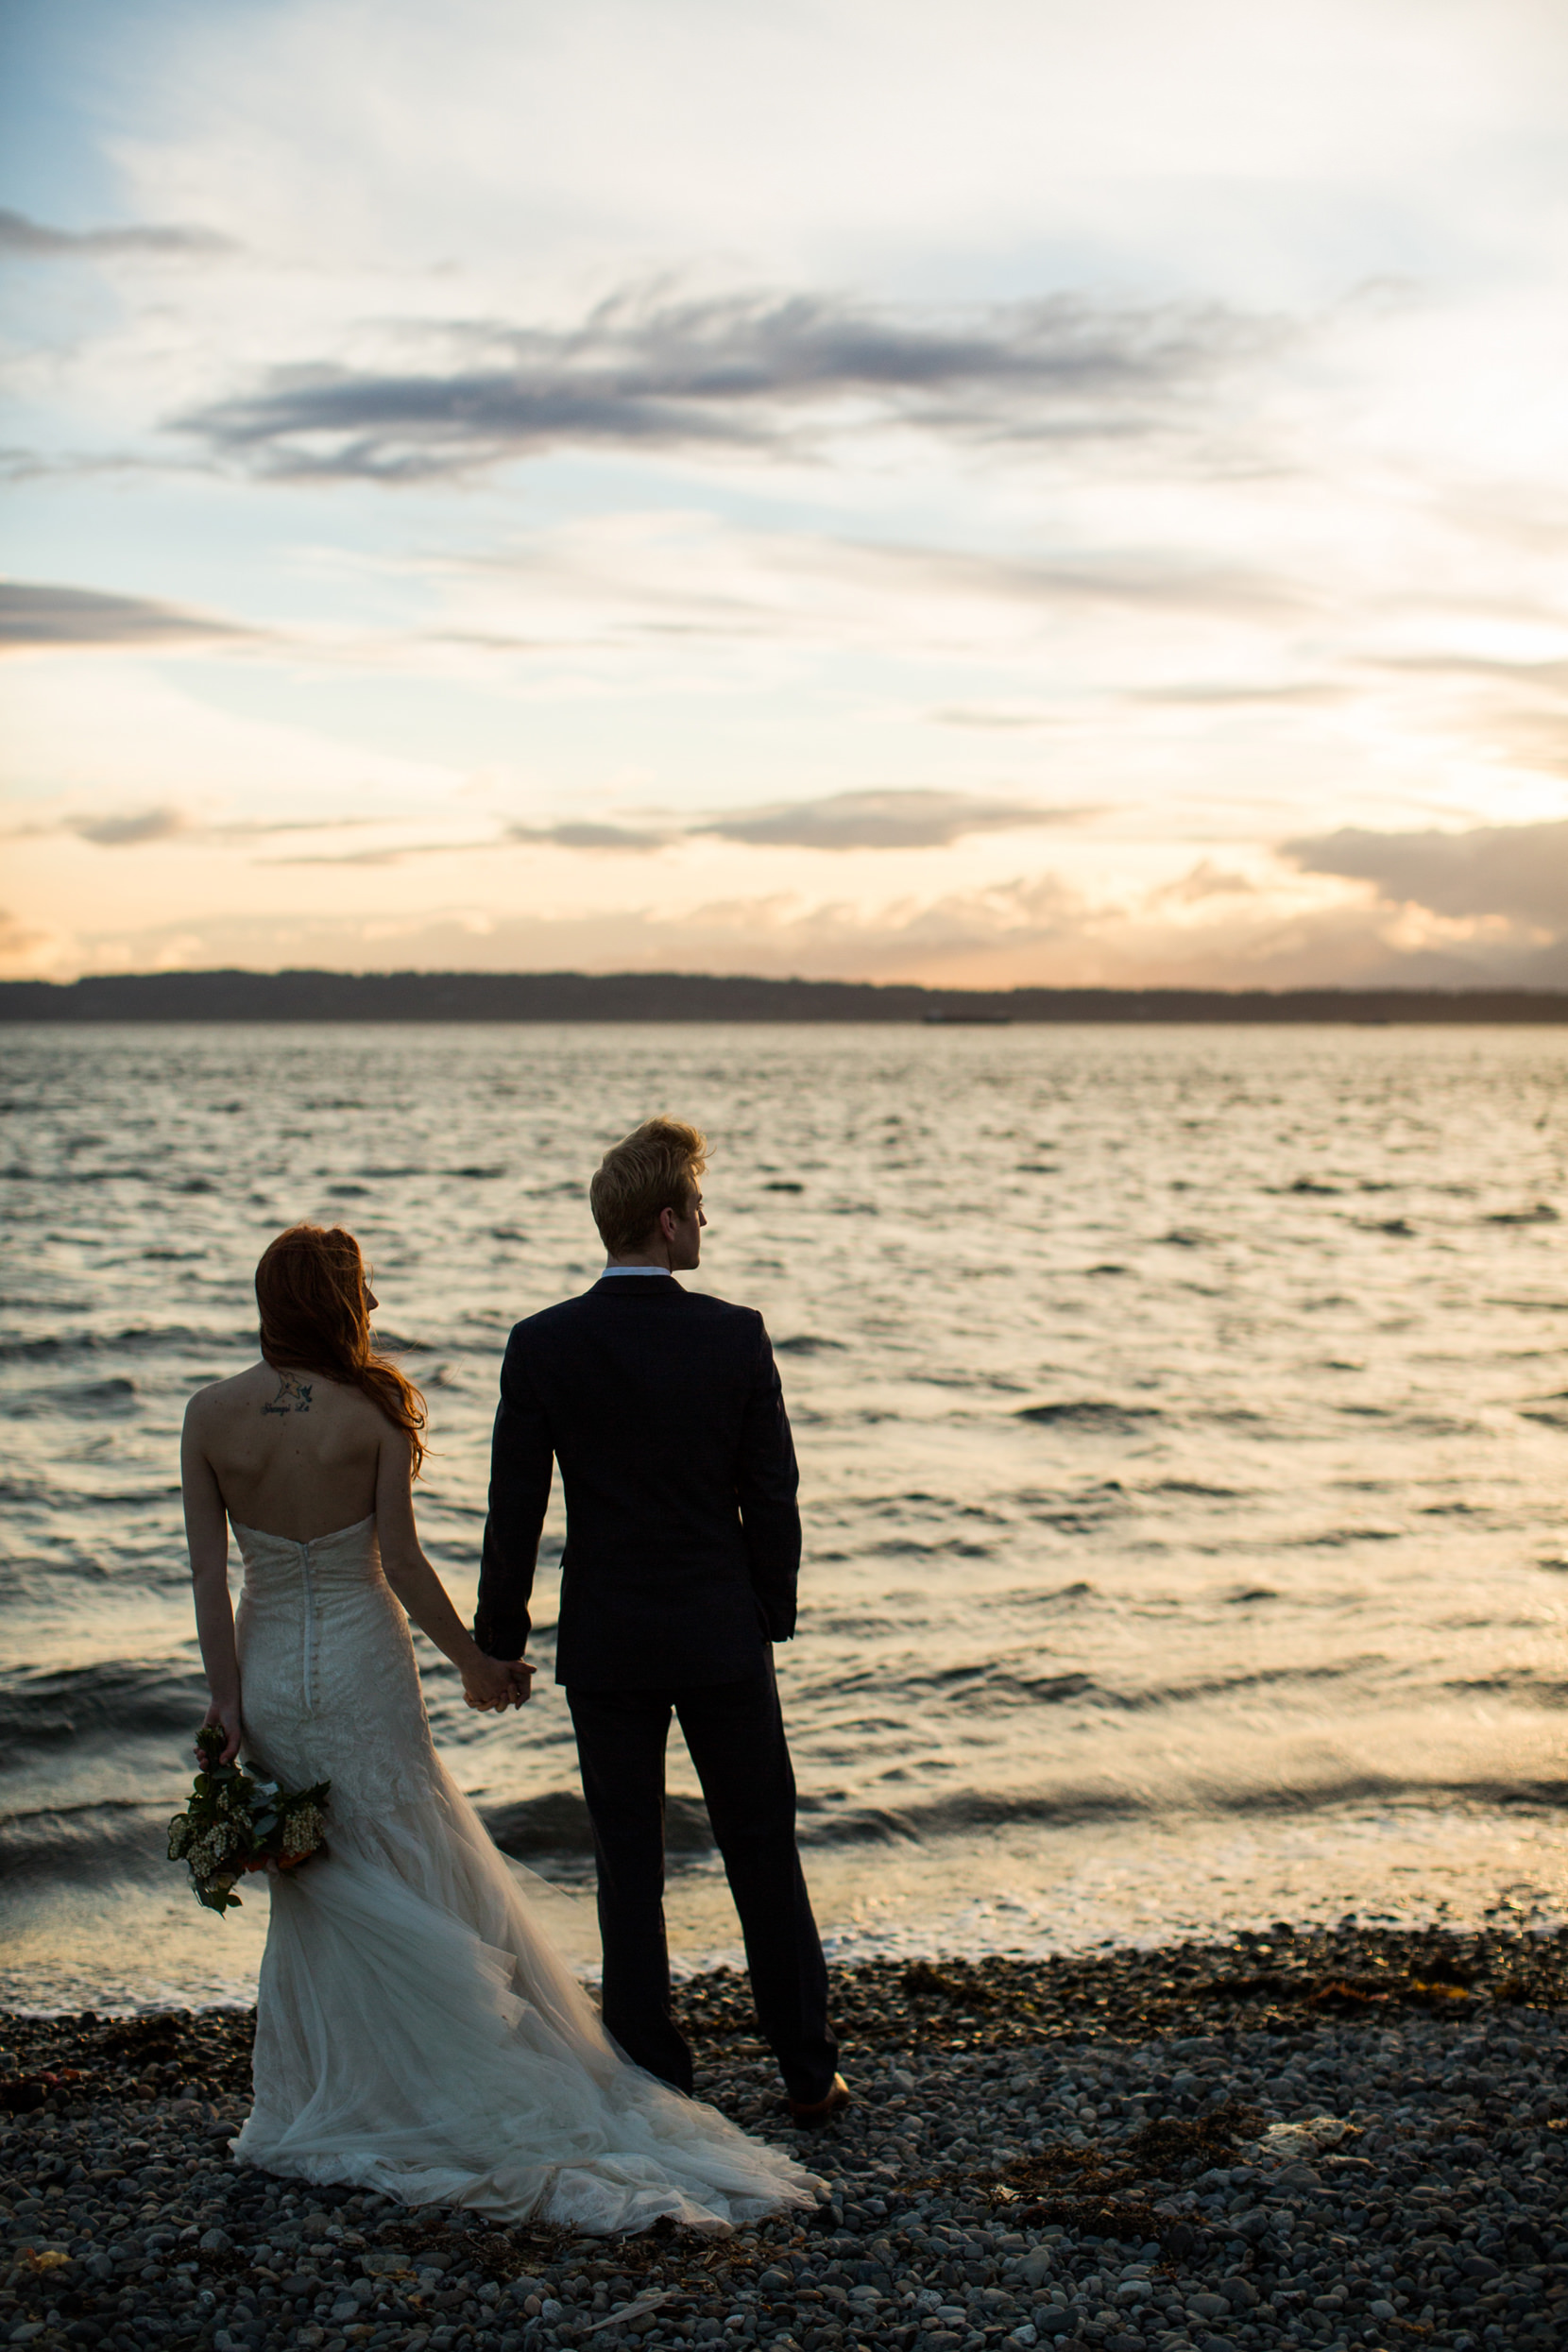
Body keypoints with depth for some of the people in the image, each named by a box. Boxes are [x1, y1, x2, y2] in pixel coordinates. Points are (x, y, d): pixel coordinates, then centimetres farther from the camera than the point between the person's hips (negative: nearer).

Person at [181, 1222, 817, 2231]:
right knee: (410, 1877, 11)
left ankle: (325, 2100, 23)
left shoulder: (210, 1415, -6)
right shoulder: (376, 1411, -13)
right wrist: (475, 1660, -1)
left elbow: (208, 1571, -6)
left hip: (270, 1670, 3)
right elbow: (401, 1561, -12)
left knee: (318, 1887, 17)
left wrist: (226, 1696, -1)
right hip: (364, 1665, -2)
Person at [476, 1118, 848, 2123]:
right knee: (766, 1860, 13)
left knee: (630, 1872, 10)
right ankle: (810, 2074, 22)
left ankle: (658, 2085, 17)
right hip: (723, 1637, 0)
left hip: (605, 1647, 0)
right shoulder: (735, 1336, -10)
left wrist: (498, 1641, 5)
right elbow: (772, 1498, -5)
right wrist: (772, 1615, 9)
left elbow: (515, 1512, -6)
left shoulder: (543, 1346, -9)